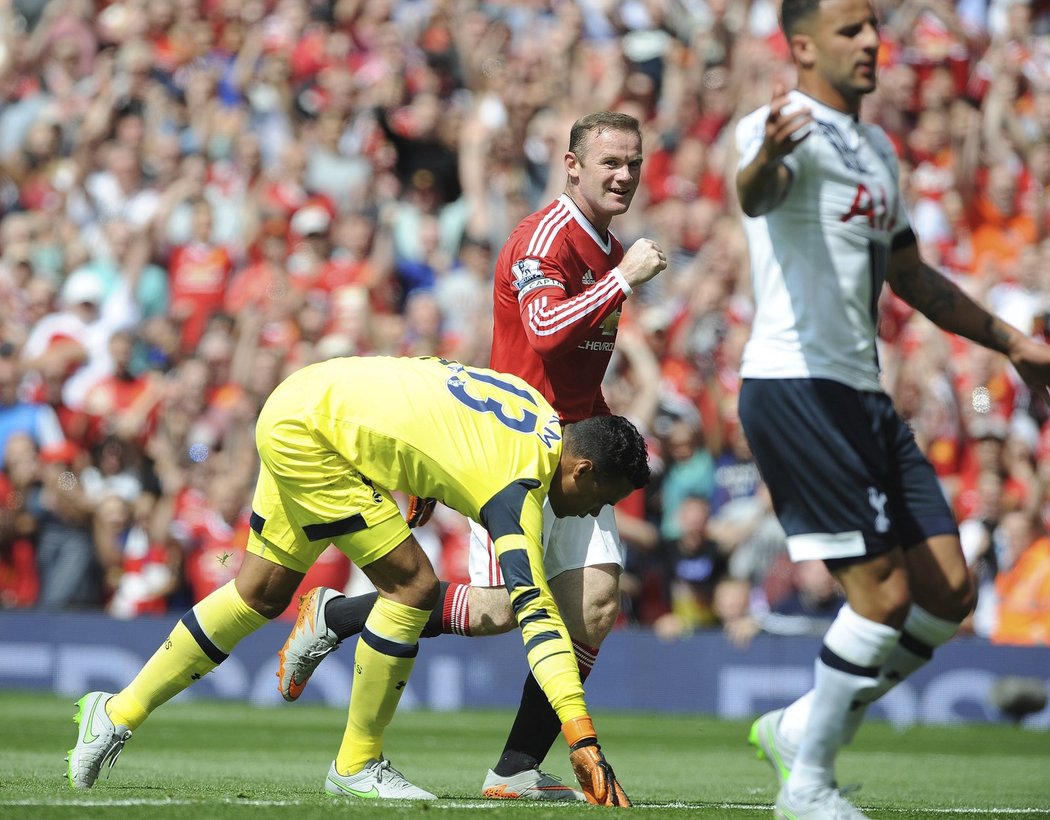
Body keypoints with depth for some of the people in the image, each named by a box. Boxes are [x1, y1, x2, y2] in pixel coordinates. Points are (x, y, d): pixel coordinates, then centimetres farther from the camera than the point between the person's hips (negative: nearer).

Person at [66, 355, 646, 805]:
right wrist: (583, 740, -33)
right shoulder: (518, 489, -22)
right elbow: (537, 610, -29)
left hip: (304, 404, 9)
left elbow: (429, 371, 18)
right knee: (412, 584, -13)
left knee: (261, 592, 15)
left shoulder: (538, 406, 2)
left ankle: (119, 713, 25)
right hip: (307, 435, -9)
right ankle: (356, 767, -2)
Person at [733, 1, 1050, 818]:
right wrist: (768, 158, -60)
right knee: (885, 593, -12)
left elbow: (909, 274, 32)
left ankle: (801, 726, 20)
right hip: (795, 384, -9)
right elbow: (758, 194, -36)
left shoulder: (876, 147, 20)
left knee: (948, 590, 7)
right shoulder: (786, 129, -10)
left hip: (864, 397, 9)